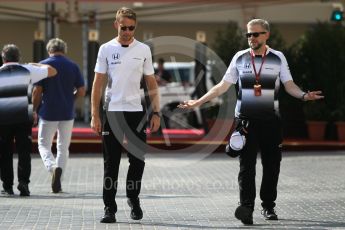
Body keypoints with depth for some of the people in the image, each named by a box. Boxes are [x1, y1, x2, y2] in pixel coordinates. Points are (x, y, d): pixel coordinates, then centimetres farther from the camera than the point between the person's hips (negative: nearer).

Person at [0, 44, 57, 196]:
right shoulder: (27, 70, 5)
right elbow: (52, 71, 13)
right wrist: (35, 65, 26)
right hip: (23, 119, 0)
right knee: (24, 152, 4)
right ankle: (23, 181, -13)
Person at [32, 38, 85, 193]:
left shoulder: (43, 65, -5)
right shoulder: (73, 66, 1)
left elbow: (37, 92, -7)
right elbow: (81, 92, 1)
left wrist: (35, 110, 5)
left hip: (48, 113, -2)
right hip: (67, 113, 2)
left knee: (44, 145, 8)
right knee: (63, 148, 13)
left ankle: (53, 167, -20)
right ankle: (57, 181, 6)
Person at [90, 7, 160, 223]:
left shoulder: (143, 50, 4)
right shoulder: (106, 49, 0)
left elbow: (152, 84, 8)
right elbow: (98, 84, 1)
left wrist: (156, 113, 1)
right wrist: (95, 115, -5)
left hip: (136, 112, 1)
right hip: (112, 112, -1)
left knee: (138, 159, 4)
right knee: (111, 163, 1)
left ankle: (133, 198, 25)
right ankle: (110, 208, 5)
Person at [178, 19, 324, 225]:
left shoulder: (278, 58, 6)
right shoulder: (240, 57, 7)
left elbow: (289, 85, 1)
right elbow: (223, 85, 10)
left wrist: (304, 95, -19)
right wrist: (199, 101, 3)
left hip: (271, 120, 0)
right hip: (246, 120, 0)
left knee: (271, 165, 4)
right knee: (247, 164, -10)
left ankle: (269, 206, 16)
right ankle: (246, 207, -17)